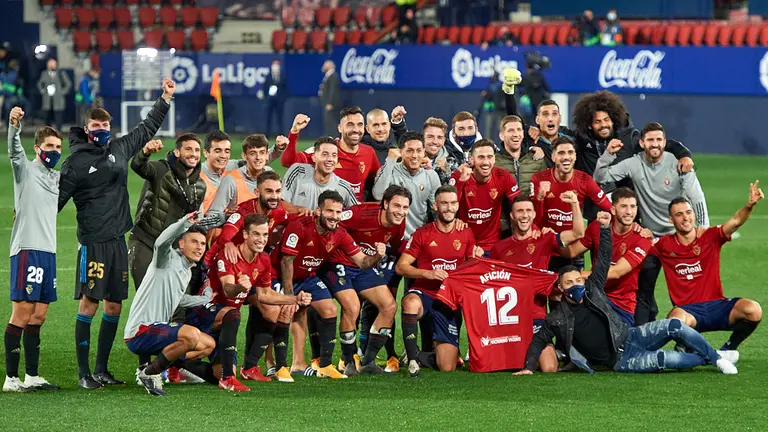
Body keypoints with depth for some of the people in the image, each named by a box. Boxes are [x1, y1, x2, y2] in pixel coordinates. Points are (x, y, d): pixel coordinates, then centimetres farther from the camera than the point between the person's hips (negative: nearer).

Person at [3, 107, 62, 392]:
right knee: (22, 313, -9)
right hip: (27, 249, -7)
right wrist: (14, 126, -41)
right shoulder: (25, 169, -1)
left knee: (38, 317, 9)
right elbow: (14, 150, -21)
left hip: (48, 251, 7)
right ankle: (11, 377, -8)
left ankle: (32, 376, 14)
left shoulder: (58, 177, 19)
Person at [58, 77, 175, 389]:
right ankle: (84, 373, -4)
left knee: (114, 307, 7)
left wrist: (166, 98, 28)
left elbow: (147, 128, 26)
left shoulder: (119, 149, 12)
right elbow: (57, 196, -6)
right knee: (89, 303, -8)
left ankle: (101, 371, 16)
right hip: (93, 242, -6)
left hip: (118, 240, 6)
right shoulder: (76, 161, -4)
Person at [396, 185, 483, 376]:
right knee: (411, 302, -43)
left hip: (450, 302, 2)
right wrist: (428, 273, -20)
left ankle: (431, 356, 33)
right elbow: (401, 267, -6)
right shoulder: (422, 234, -3)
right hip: (424, 294, -2)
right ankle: (412, 359, -30)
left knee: (447, 367, -3)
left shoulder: (466, 234, 5)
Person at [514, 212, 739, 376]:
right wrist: (528, 367, -6)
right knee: (662, 359, -30)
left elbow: (604, 260, 5)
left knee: (674, 326, -17)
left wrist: (605, 228, -5)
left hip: (629, 336, 5)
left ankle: (714, 355, 0)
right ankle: (709, 359, -12)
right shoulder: (557, 319, -2)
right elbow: (538, 341, 7)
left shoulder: (592, 289, 6)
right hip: (620, 360, -5)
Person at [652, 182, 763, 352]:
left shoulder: (710, 237, 3)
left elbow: (736, 221, -12)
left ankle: (729, 349, 2)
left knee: (754, 310, -26)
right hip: (687, 310, -2)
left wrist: (750, 205, -31)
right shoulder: (664, 245, 4)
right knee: (675, 319, -39)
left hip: (717, 306, 2)